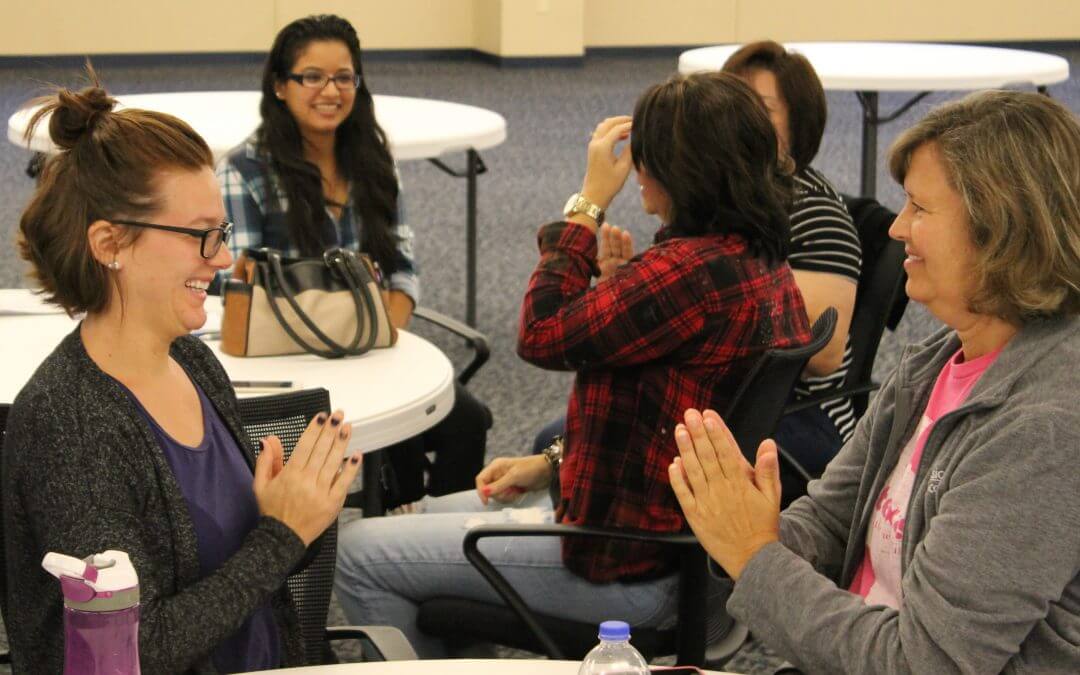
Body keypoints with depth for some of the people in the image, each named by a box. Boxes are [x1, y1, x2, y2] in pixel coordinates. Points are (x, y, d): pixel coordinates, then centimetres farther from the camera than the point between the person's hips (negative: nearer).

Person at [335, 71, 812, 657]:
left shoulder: (693, 268, -28)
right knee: (430, 515, 27)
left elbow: (542, 335, -17)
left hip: (637, 565, -11)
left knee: (358, 554, -2)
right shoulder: (763, 262, 4)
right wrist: (551, 463, 11)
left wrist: (589, 201, -10)